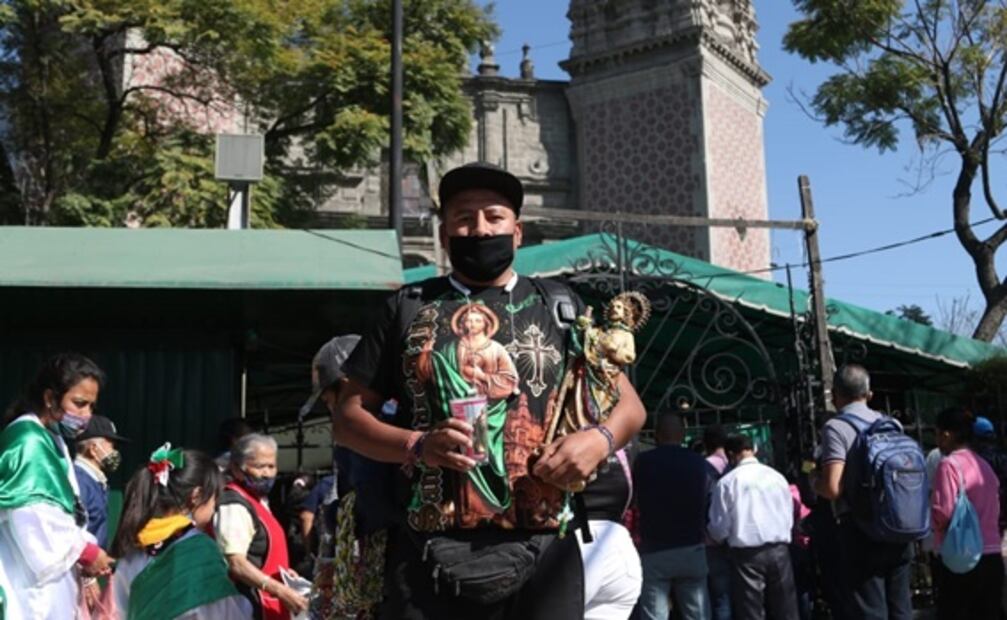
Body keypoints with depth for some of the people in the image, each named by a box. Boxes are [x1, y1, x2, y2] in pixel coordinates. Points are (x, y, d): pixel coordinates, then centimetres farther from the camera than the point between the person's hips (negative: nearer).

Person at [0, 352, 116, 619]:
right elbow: (33, 523, -21)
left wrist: (84, 552, 0)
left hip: (50, 582, 9)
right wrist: (86, 552, -10)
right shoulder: (29, 443, -16)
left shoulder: (51, 440, 14)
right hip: (30, 586, -9)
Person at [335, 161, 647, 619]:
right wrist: (416, 443, -9)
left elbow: (628, 404, 14)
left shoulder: (559, 307, 11)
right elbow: (348, 415, 9)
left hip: (542, 554, 1)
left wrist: (599, 438, -8)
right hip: (430, 556, 0)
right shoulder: (407, 309, 9)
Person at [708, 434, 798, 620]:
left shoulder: (727, 482, -6)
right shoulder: (777, 476, 6)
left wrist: (717, 538, 21)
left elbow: (720, 527, -2)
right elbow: (789, 517, 11)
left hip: (747, 554, -4)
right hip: (779, 550, 4)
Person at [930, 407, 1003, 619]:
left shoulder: (950, 464, -10)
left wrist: (926, 514, 2)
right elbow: (994, 511, 17)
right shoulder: (986, 465, 12)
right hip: (993, 557, 7)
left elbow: (943, 514, -16)